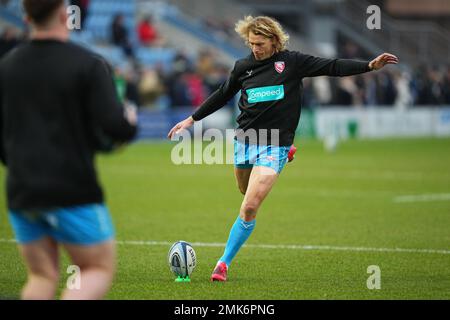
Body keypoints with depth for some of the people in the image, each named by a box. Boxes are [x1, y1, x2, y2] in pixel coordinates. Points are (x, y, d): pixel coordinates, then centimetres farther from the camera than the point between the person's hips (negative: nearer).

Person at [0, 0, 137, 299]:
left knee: (42, 277, 14)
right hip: (73, 193, -5)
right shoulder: (89, 65, -9)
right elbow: (116, 127, -17)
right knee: (100, 271, 6)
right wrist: (130, 121, 6)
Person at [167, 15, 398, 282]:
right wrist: (192, 119, 25)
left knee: (249, 208, -14)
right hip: (244, 141, 4)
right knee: (247, 194, 15)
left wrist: (370, 65, -16)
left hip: (274, 146, -4)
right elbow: (222, 96, 21)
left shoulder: (292, 62, -3)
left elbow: (332, 67, -5)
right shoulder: (243, 67, 6)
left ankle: (225, 262, -3)